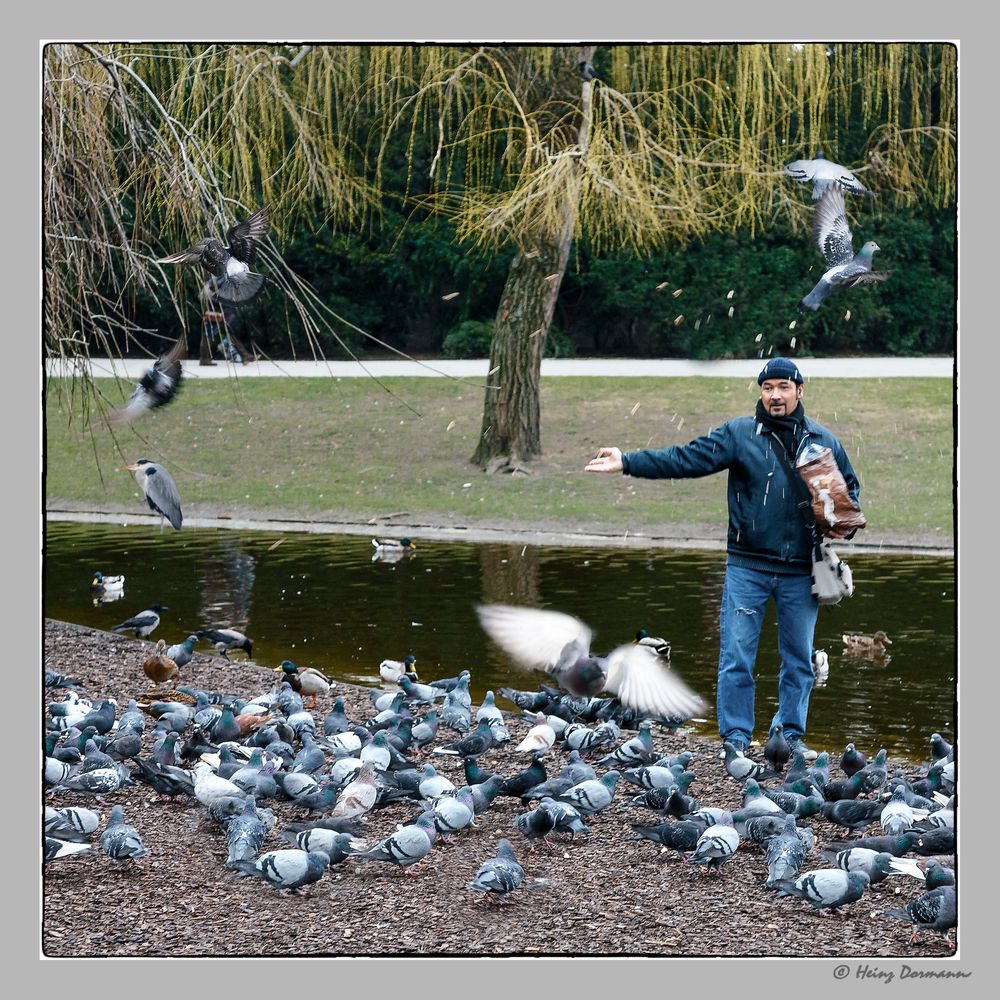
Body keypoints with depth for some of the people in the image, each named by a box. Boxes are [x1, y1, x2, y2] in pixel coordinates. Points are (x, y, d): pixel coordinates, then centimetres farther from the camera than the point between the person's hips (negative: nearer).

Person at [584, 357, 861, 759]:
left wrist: (846, 525, 1)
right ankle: (735, 739, 6)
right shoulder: (739, 434, 1)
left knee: (799, 658, 9)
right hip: (748, 568, -2)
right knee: (736, 657, -2)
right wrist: (628, 462, -15)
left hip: (801, 572, 2)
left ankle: (790, 735, 21)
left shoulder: (824, 442, 8)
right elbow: (685, 459, -6)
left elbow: (850, 487, 21)